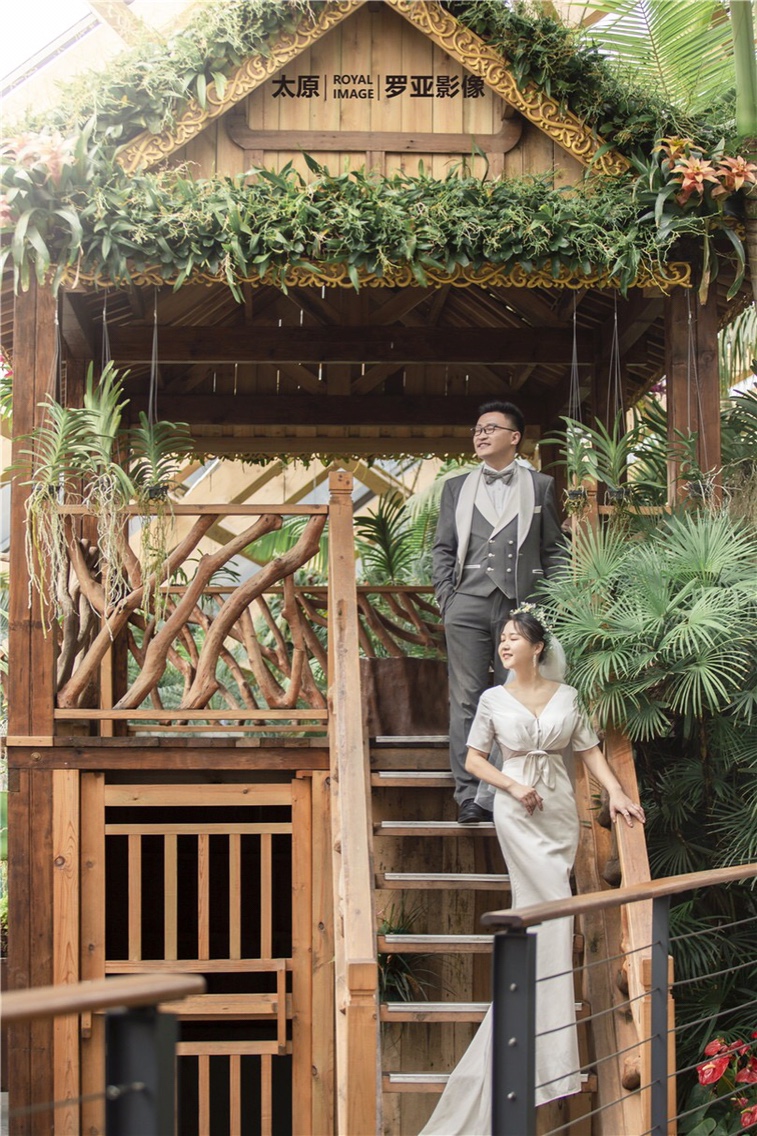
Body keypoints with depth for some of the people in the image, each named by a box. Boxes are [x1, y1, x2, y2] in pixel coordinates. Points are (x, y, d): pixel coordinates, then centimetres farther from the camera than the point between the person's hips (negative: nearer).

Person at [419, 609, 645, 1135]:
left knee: (536, 905, 5)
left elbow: (590, 750, 6)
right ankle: (552, 1050, -6)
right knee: (551, 906, -10)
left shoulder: (566, 695, 6)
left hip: (560, 809, 3)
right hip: (518, 812, -3)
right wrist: (514, 786, -10)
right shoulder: (494, 699, 1)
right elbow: (474, 759, 5)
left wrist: (616, 792, -8)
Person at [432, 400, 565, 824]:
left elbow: (554, 550, 11)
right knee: (467, 701, -3)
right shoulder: (457, 487, 17)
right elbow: (444, 548, 14)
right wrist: (446, 599, 2)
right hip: (468, 603, 1)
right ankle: (469, 796, -2)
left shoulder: (540, 486, 12)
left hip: (520, 606, -1)